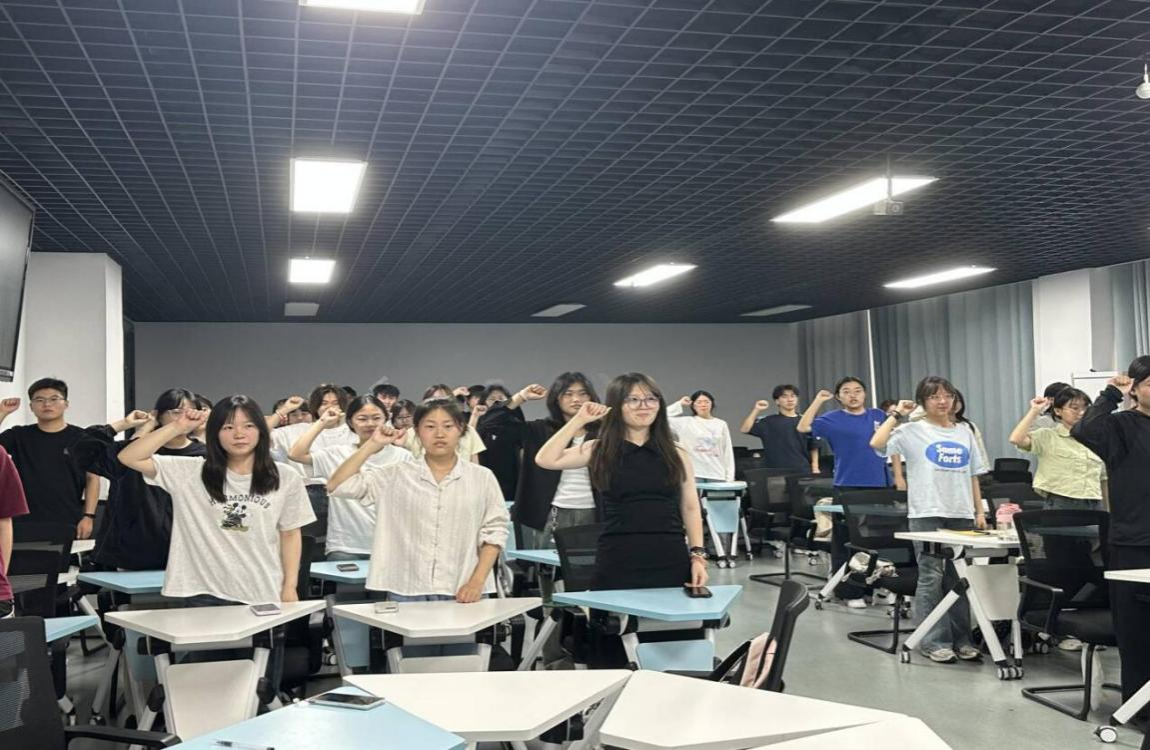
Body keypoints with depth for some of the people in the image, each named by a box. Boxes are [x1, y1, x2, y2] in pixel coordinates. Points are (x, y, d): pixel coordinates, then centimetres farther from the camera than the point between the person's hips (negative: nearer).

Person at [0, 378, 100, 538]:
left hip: (69, 524, -1)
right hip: (26, 523, 1)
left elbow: (92, 478, 3)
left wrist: (88, 516, -5)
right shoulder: (18, 436, 9)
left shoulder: (81, 438, 3)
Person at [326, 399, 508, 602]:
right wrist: (372, 445, -5)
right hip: (405, 593, 0)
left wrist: (477, 582, -9)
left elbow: (494, 531, 2)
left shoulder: (482, 478, 3)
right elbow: (336, 486, -1)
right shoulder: (396, 475, 4)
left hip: (461, 595, 0)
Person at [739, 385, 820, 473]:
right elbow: (744, 429, -7)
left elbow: (813, 447, 11)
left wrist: (815, 467, 2)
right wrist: (756, 410, -11)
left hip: (803, 472, 2)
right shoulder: (769, 422, 2)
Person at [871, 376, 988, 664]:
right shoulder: (913, 432, -1)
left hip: (961, 514, 4)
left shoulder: (964, 433, 13)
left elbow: (974, 476, 15)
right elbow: (876, 443, -17)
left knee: (959, 577, 8)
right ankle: (934, 641, 2)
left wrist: (979, 511, 9)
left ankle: (961, 639, 16)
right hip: (926, 514, -4)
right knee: (931, 576, -4)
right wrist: (896, 414, -8)